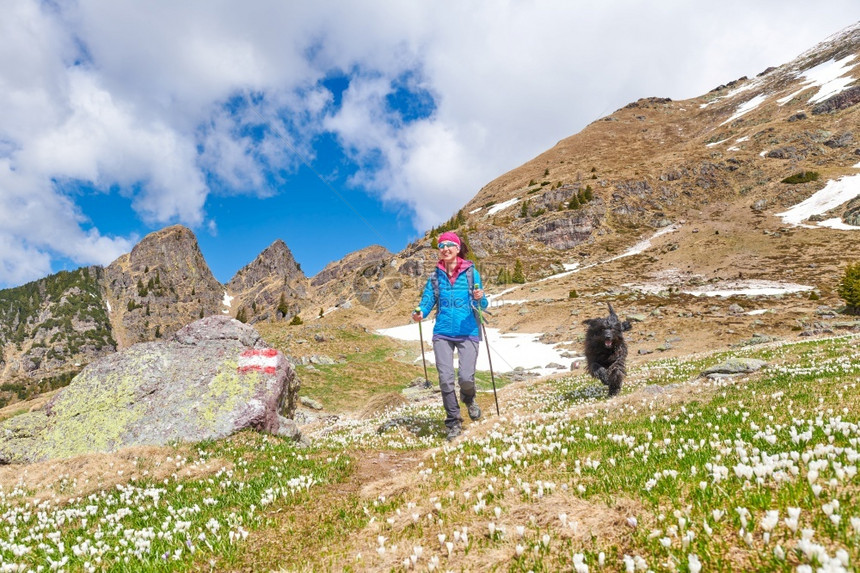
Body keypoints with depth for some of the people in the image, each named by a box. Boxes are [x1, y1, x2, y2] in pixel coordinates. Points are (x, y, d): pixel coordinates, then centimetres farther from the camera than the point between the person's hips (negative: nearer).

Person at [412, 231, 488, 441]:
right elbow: (428, 299, 2)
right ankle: (454, 423, 13)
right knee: (445, 379, -5)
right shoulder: (436, 276, 8)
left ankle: (469, 399, 24)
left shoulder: (471, 272, 2)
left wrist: (479, 298, -22)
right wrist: (420, 313, -19)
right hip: (442, 333, 2)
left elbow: (481, 306, 1)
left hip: (468, 332, -2)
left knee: (466, 377, -13)